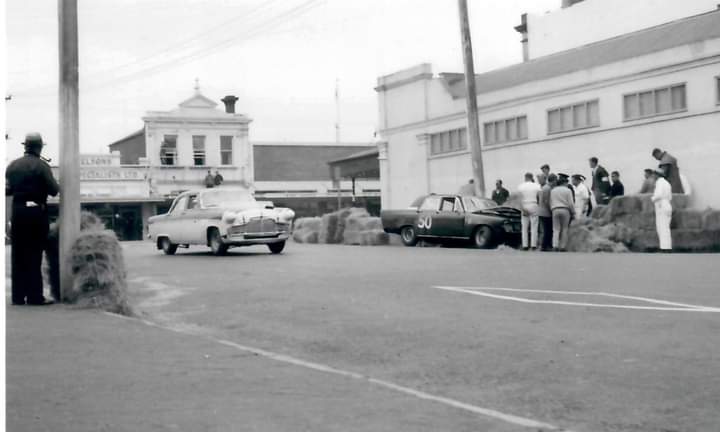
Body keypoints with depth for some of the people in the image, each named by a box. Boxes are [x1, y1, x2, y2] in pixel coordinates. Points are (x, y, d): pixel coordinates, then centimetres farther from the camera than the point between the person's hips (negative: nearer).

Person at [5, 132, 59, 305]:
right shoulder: (42, 166, -10)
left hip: (17, 210, 4)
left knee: (18, 256, 9)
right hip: (36, 212, -4)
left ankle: (18, 296, 10)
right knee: (34, 256, 0)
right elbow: (54, 190, -10)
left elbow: (7, 190, 7)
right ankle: (35, 296, 1)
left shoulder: (13, 165, 5)